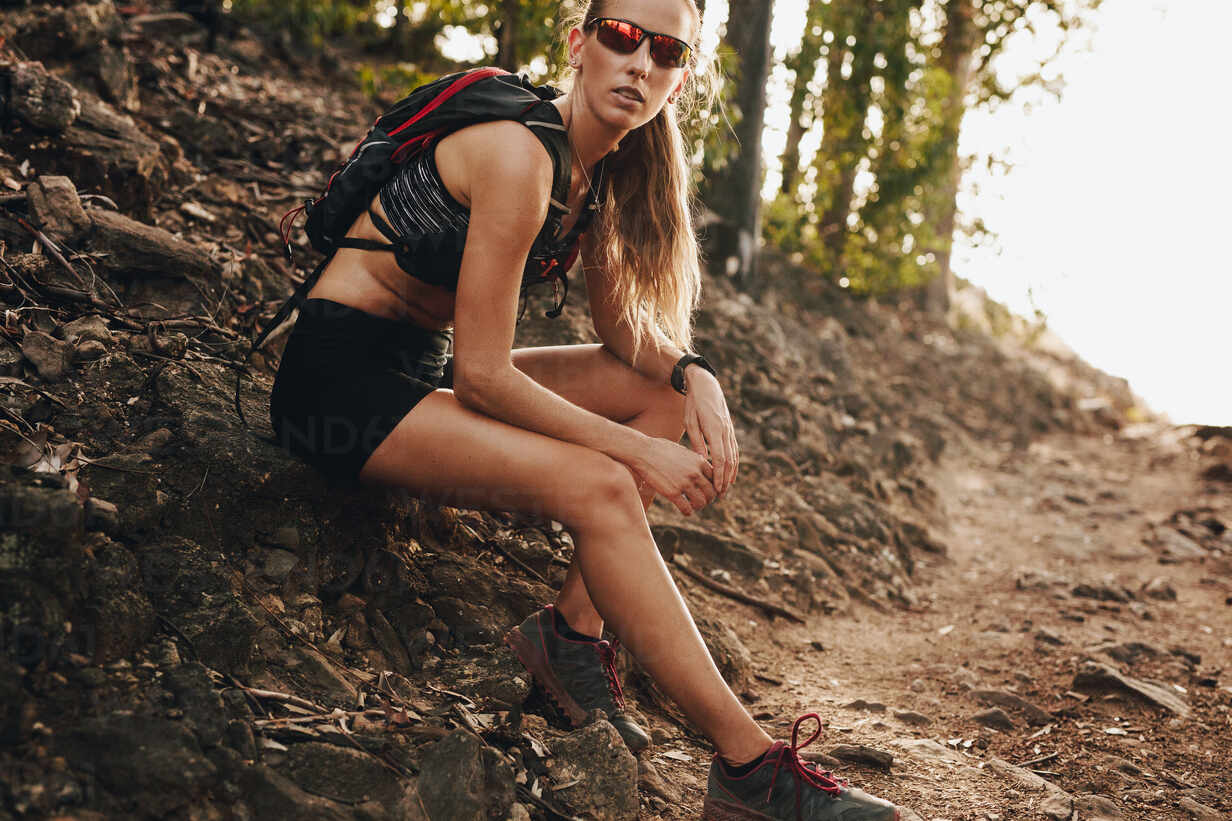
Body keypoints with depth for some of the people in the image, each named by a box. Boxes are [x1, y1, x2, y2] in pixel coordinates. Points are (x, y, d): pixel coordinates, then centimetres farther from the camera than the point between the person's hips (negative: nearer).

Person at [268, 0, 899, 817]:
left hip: (420, 369, 9)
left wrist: (694, 377, -8)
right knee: (598, 486, -26)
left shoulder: (601, 166, 4)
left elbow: (620, 321, 12)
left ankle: (573, 627, -5)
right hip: (341, 374, -9)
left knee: (663, 390, 2)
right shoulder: (520, 155, -22)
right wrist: (637, 451, -19)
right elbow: (482, 375, -24)